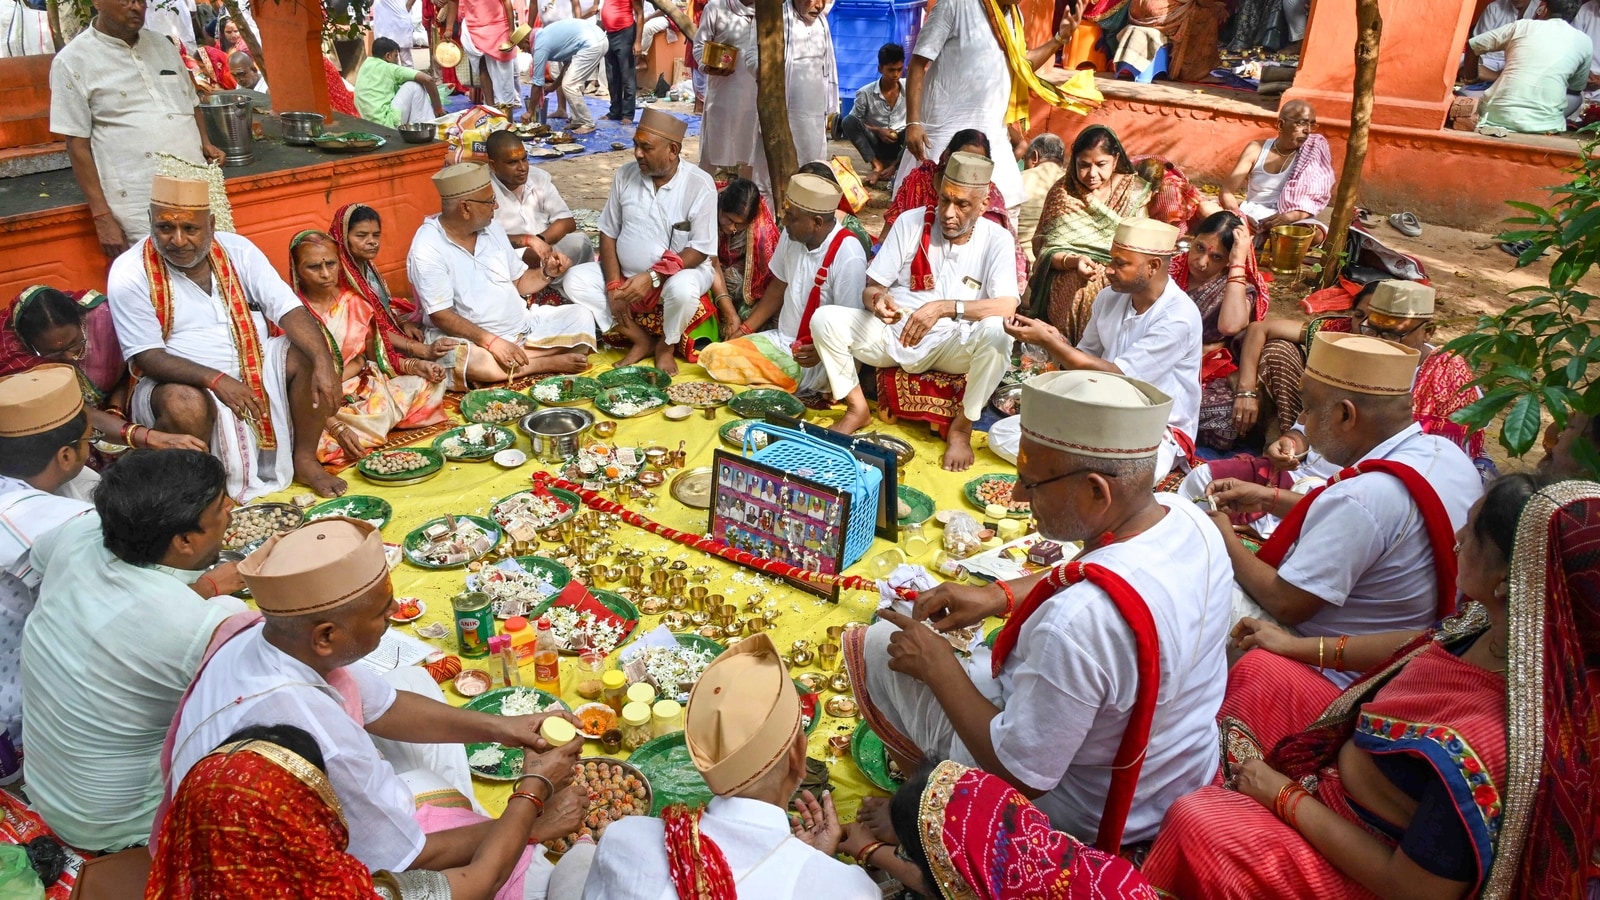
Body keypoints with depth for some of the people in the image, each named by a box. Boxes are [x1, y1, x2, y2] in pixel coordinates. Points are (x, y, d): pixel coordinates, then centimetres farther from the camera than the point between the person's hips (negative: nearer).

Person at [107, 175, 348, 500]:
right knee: (187, 405, -37)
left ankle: (305, 460, -3)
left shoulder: (237, 250, -5)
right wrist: (215, 379, -35)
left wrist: (324, 362, -32)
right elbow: (147, 356, -18)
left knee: (307, 355, -19)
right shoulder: (130, 274, -14)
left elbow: (289, 310, -13)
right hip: (177, 381, -4)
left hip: (249, 365, 4)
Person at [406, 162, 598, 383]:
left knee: (580, 317, -6)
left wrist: (546, 273, -7)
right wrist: (491, 341, -29)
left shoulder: (492, 228, 5)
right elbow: (441, 316, -19)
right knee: (464, 357, -39)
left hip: (524, 326, 6)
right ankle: (550, 362, -21)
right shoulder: (427, 250, -15)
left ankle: (511, 361, -19)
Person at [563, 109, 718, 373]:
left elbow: (699, 250, -16)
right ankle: (641, 340, -5)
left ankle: (665, 345, -4)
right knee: (576, 280, -15)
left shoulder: (700, 185, -15)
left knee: (682, 289, -38)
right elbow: (608, 233, 2)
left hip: (677, 274, -4)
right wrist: (614, 285, -11)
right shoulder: (625, 175, -3)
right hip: (625, 274, 5)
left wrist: (652, 277, -26)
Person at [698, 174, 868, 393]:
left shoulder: (847, 257, -21)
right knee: (713, 355, -12)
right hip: (781, 339, 7)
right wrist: (745, 328, 9)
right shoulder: (792, 235, 1)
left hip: (811, 359, -7)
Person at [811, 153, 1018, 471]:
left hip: (951, 346, -2)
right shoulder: (911, 222, 0)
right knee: (824, 319, -19)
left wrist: (945, 307, -34)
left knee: (995, 333, -35)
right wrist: (877, 300, -26)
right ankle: (857, 408, 1)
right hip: (894, 334, 2)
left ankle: (962, 426, -11)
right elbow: (870, 288, 0)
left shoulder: (997, 239, -6)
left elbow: (1007, 305, -21)